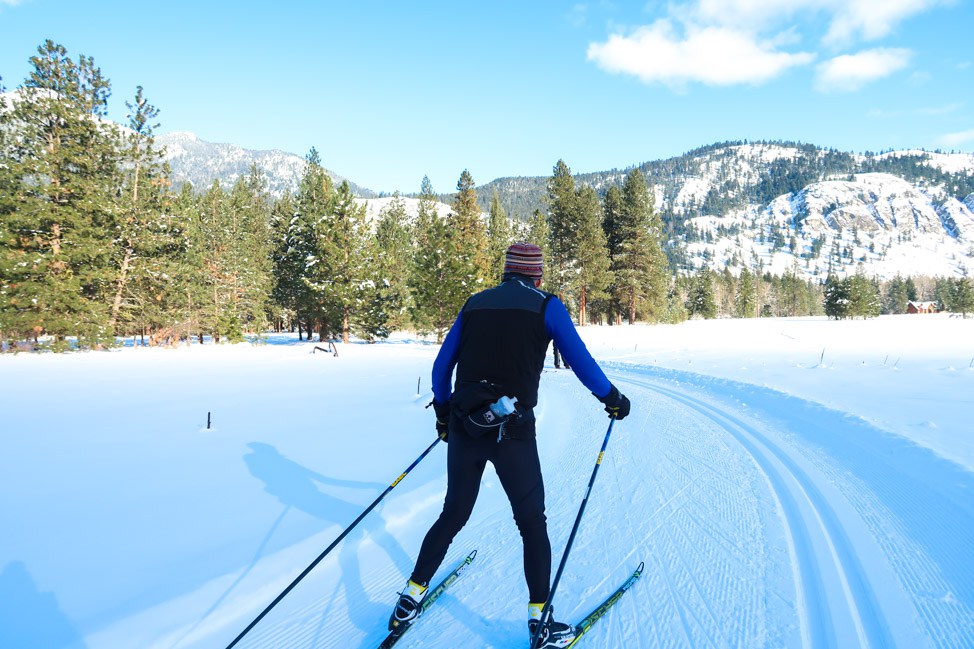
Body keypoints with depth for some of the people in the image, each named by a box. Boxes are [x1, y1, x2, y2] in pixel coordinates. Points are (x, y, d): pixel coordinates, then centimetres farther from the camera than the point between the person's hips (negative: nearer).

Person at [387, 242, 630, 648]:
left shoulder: (475, 304, 11)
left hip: (464, 427, 4)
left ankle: (410, 598, 26)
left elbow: (441, 367, 15)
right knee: (532, 523, 11)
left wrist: (443, 413, 29)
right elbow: (580, 361, -3)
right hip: (513, 432, -4)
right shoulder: (546, 306, -1)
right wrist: (613, 399, 13)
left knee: (453, 516, 19)